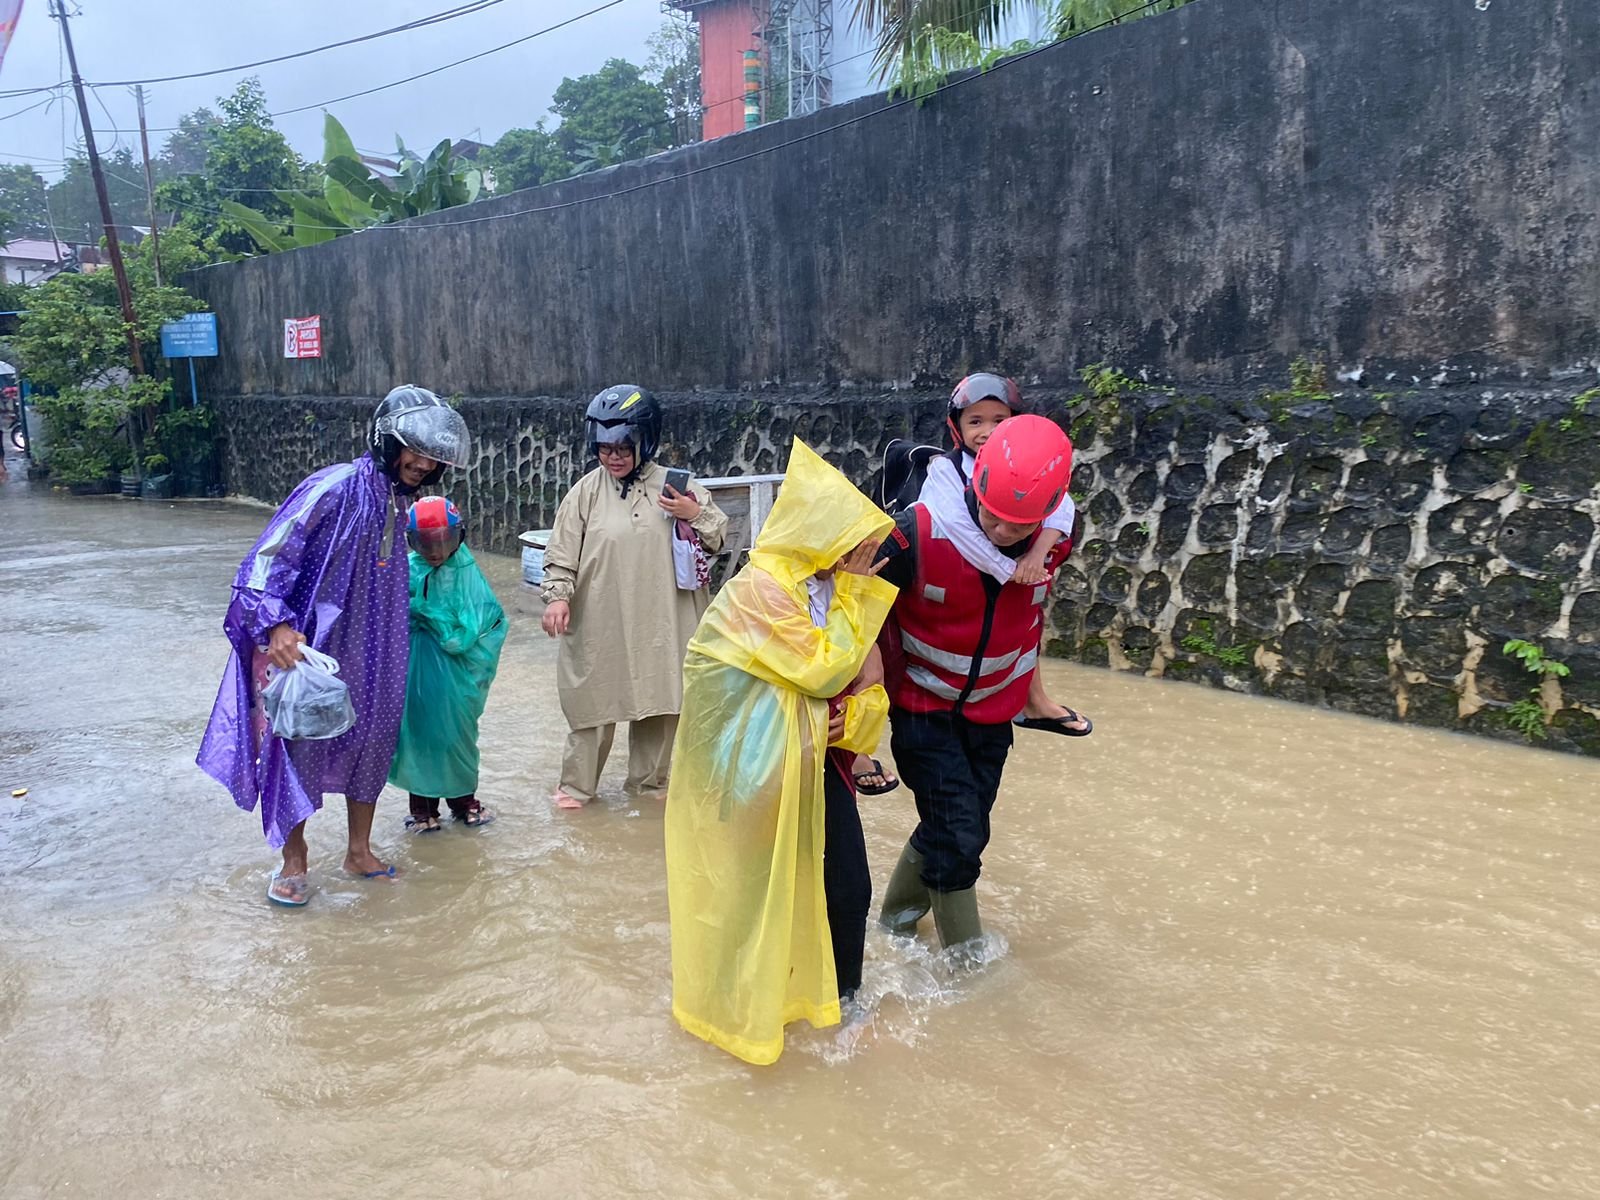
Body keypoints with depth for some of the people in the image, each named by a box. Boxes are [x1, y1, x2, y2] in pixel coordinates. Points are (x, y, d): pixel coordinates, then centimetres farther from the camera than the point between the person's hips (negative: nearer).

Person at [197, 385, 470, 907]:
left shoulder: (398, 502, 3)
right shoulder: (333, 488, -20)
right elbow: (269, 556, -21)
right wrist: (277, 625, -31)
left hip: (368, 652, 7)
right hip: (309, 645, -7)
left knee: (371, 737, 13)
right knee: (298, 746, 4)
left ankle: (359, 850, 30)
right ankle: (293, 861, 22)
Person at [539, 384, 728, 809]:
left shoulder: (672, 485, 2)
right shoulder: (587, 490, -2)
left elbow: (718, 537, 5)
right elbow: (562, 552, -1)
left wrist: (696, 514, -14)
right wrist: (558, 596, -14)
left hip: (659, 619, 2)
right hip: (600, 621, -2)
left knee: (658, 698, 12)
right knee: (594, 698, 5)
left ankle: (649, 781, 30)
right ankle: (576, 784, 21)